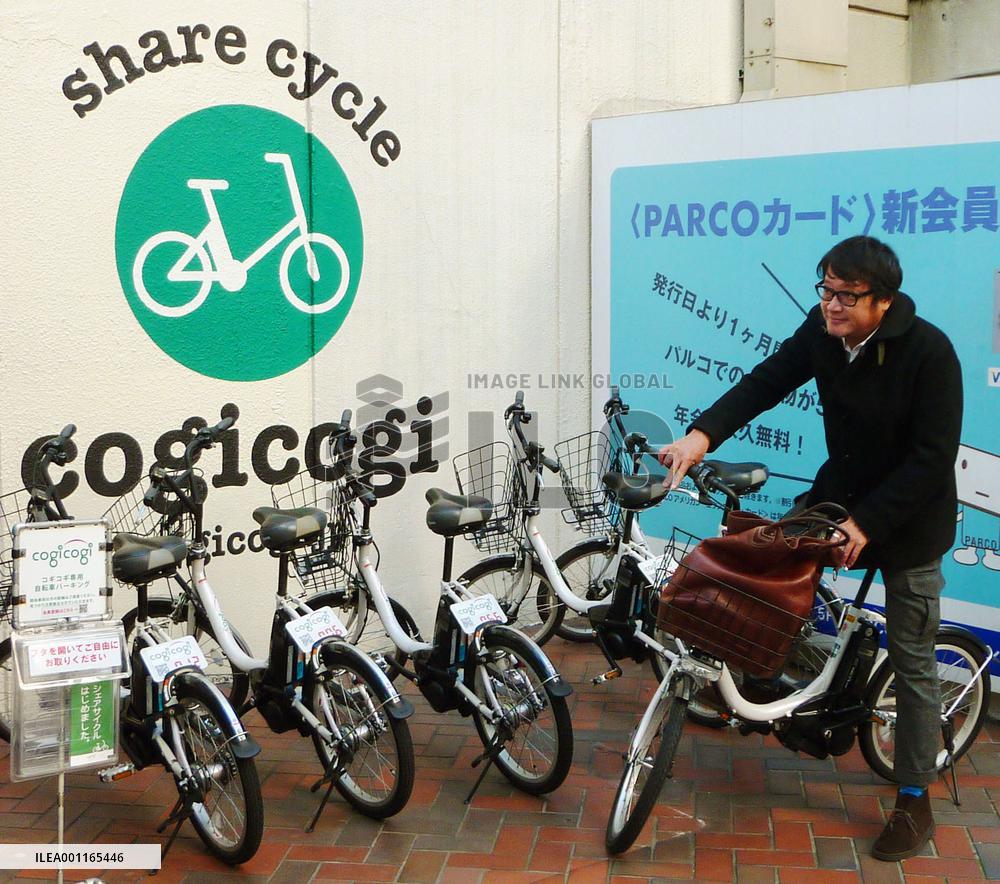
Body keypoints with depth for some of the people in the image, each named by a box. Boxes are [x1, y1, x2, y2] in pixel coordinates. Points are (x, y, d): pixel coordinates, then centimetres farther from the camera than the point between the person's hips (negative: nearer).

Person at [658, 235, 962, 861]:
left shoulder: (929, 352, -26)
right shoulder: (822, 333, -11)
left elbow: (933, 459, -25)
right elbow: (765, 382, -15)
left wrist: (867, 523, -28)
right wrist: (703, 434, -31)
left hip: (909, 518, -5)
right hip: (840, 493, 6)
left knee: (913, 665, 2)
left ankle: (915, 803, 15)